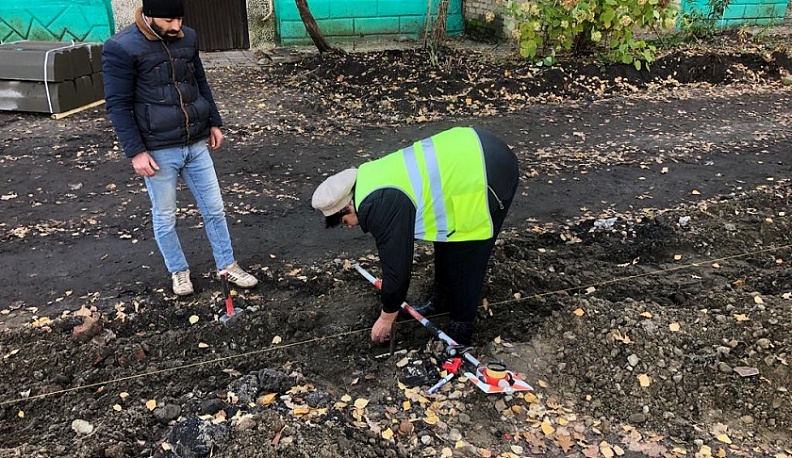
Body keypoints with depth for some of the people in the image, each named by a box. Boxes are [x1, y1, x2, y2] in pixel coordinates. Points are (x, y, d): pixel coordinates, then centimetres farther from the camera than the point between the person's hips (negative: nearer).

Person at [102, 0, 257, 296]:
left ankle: (227, 265, 27)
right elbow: (118, 105, -11)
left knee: (214, 208, 11)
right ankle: (178, 270, 30)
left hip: (196, 144, 5)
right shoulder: (121, 48, -13)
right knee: (165, 217, 10)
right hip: (159, 151, -5)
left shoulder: (187, 38, 4)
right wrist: (135, 151, -14)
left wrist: (214, 123, 15)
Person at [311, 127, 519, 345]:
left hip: (491, 171, -10)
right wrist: (390, 285, 35)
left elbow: (397, 266, -11)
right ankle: (443, 300, 38)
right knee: (448, 236, 21)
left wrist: (386, 319, 5)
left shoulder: (382, 208, -19)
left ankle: (460, 330, 15)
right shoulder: (368, 180, 11)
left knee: (465, 254, -1)